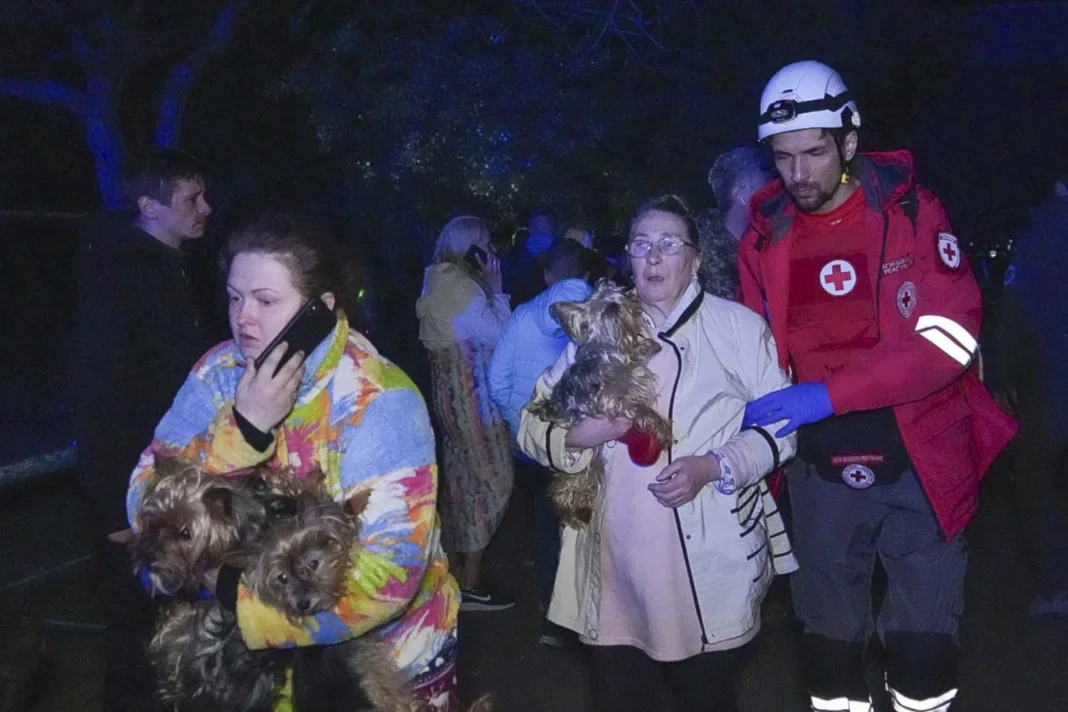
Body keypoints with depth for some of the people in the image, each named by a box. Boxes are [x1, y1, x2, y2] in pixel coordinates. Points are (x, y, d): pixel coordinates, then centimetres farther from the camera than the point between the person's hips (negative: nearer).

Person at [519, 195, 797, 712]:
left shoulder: (739, 326, 3)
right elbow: (532, 423, 8)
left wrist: (712, 467, -15)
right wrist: (578, 436, -13)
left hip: (712, 569, -2)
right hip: (615, 572, 2)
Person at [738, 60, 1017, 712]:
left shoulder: (911, 212, -8)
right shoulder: (764, 240, 0)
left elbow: (949, 338, -18)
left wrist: (829, 395, -27)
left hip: (921, 469, -2)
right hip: (823, 477, 3)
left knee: (925, 645, 9)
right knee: (830, 644, 14)